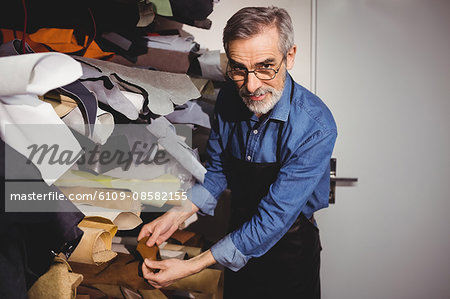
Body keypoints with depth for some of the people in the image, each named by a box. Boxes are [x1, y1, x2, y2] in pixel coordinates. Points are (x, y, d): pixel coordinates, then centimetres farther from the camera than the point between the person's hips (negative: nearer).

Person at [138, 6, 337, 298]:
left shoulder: (316, 126, -30)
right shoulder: (229, 99, -13)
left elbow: (275, 217, -31)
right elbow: (217, 171, 1)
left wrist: (193, 266, -30)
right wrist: (176, 216, -12)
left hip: (289, 248, -4)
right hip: (241, 235, 5)